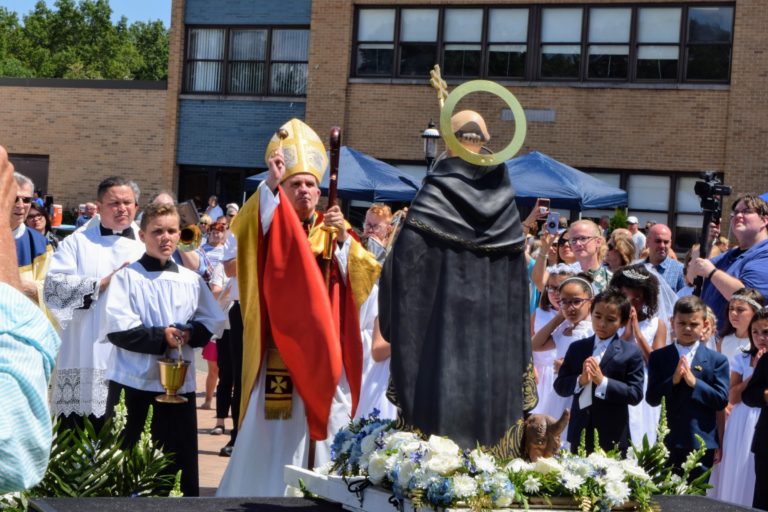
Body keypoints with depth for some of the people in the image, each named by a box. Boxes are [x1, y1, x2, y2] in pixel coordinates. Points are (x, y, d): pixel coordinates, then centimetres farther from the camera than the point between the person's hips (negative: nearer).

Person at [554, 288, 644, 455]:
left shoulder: (631, 353, -4)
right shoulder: (576, 348, 7)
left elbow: (636, 394, -11)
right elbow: (559, 386, 4)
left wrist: (602, 381, -21)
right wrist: (580, 380, -16)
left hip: (613, 437, -3)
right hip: (580, 434, 4)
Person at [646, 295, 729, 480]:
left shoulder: (717, 360, 3)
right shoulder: (658, 357, 5)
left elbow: (722, 400, -5)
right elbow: (651, 399, -1)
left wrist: (694, 382, -16)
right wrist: (673, 380, -17)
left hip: (702, 443, -1)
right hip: (668, 442, 1)